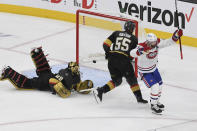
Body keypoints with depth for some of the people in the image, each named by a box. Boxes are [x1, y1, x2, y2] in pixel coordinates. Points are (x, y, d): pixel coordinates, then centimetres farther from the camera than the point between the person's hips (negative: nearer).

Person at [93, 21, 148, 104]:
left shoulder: (116, 33, 14)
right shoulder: (134, 38, 9)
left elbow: (106, 44, 8)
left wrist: (107, 53, 23)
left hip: (112, 59, 3)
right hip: (124, 61, -3)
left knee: (116, 80, 17)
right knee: (132, 79, 14)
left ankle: (100, 90, -1)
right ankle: (139, 97, 18)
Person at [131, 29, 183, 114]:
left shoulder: (156, 44, -18)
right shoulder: (143, 47, -36)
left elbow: (166, 43, -9)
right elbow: (132, 54, -51)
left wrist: (175, 37, -26)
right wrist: (139, 52, -72)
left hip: (153, 68, 7)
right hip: (144, 71, -7)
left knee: (159, 85, 20)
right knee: (155, 87, -16)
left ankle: (155, 101, 44)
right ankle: (153, 105, 3)